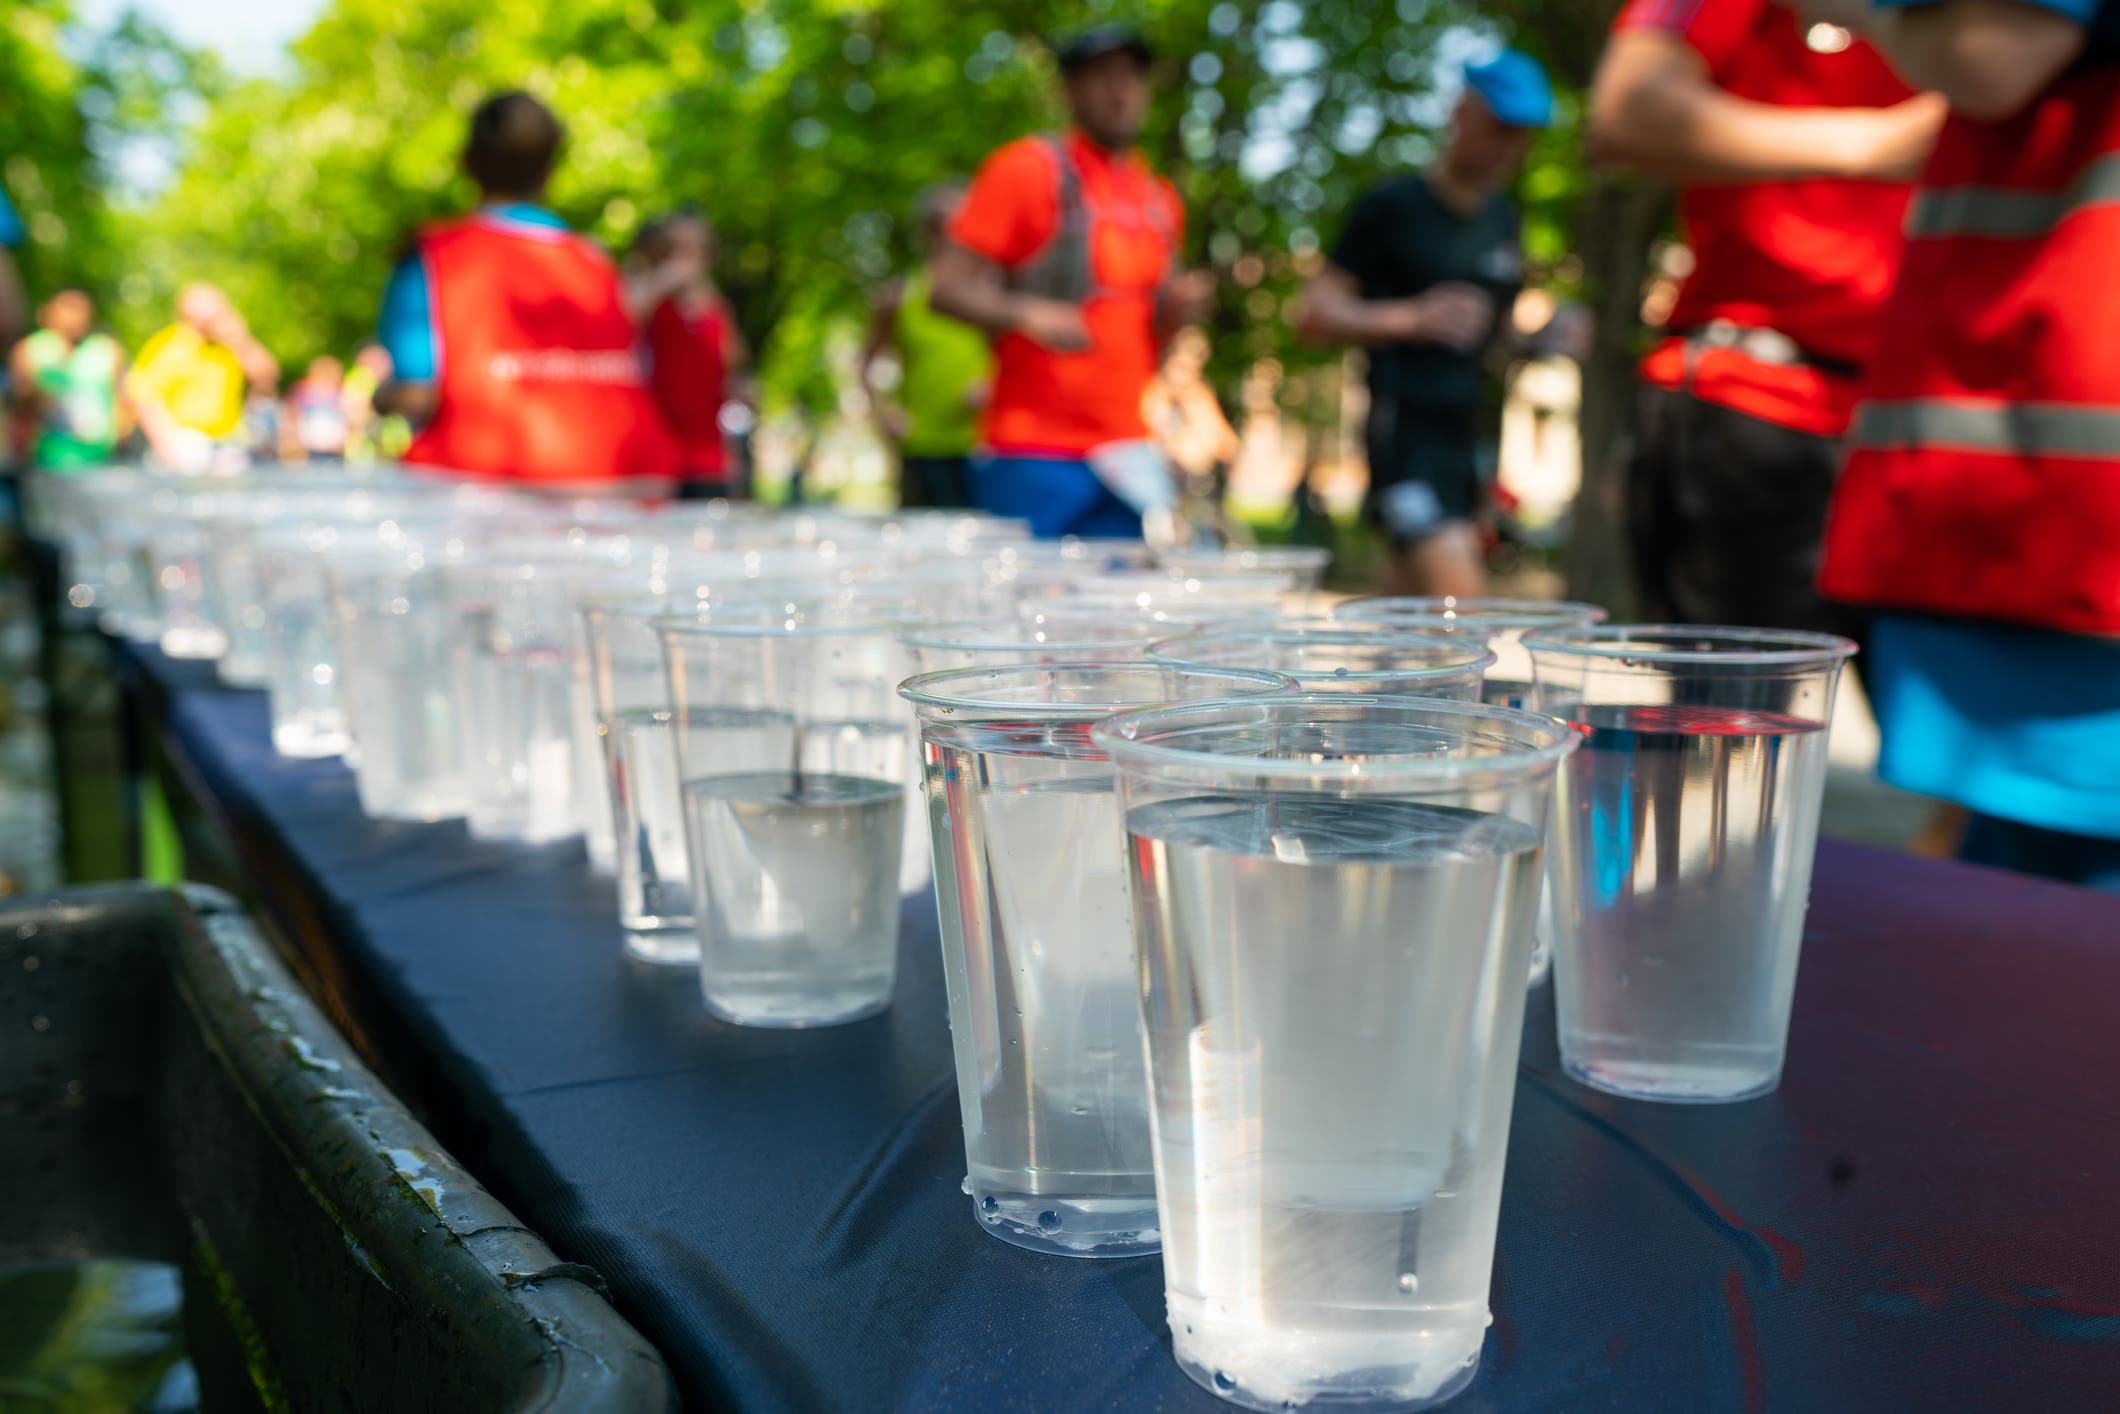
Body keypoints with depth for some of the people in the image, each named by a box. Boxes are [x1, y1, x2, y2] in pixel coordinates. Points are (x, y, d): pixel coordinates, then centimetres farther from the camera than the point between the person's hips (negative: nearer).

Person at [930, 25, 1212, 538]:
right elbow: (947, 288, -7)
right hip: (1033, 459, -6)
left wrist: (1177, 310, 3)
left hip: (1127, 453, 6)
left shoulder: (1160, 199, 17)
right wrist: (1027, 314, -24)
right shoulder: (1026, 168, -2)